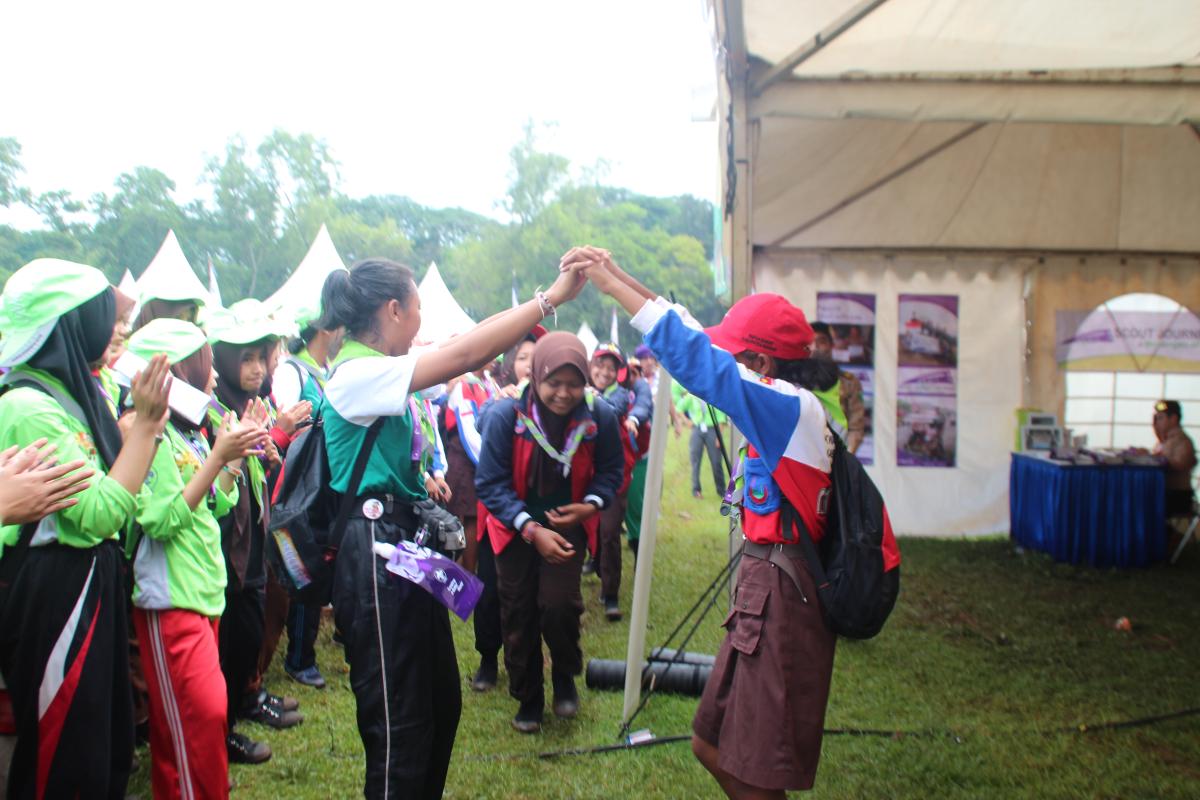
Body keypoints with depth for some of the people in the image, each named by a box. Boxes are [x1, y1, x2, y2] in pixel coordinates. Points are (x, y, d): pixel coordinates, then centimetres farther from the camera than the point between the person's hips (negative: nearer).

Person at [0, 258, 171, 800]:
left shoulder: (65, 394, 9)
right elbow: (101, 513, -24)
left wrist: (143, 423, 4)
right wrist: (145, 423, -19)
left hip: (86, 583, 10)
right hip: (51, 592, -9)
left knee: (107, 744, 19)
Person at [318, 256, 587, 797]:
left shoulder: (375, 371, 12)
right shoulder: (356, 375, -19)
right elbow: (462, 356, -24)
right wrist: (552, 297, -22)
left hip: (407, 543, 11)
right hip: (377, 551, -11)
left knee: (440, 702, 20)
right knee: (398, 718, -2)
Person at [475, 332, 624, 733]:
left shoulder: (600, 417, -17)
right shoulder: (505, 416, -23)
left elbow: (611, 470, 1)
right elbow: (490, 484, -18)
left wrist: (592, 503, -18)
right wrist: (531, 529, -25)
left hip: (567, 525, 0)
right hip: (516, 527, 0)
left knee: (559, 604, -16)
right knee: (519, 615, 8)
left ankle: (565, 677, 16)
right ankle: (528, 700, 30)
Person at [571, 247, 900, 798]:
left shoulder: (791, 406, -16)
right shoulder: (785, 410, 10)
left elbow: (701, 362, -26)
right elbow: (703, 342, 11)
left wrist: (613, 285, -22)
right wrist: (619, 277, 8)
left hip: (780, 598, -10)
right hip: (764, 591, 10)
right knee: (713, 748, 19)